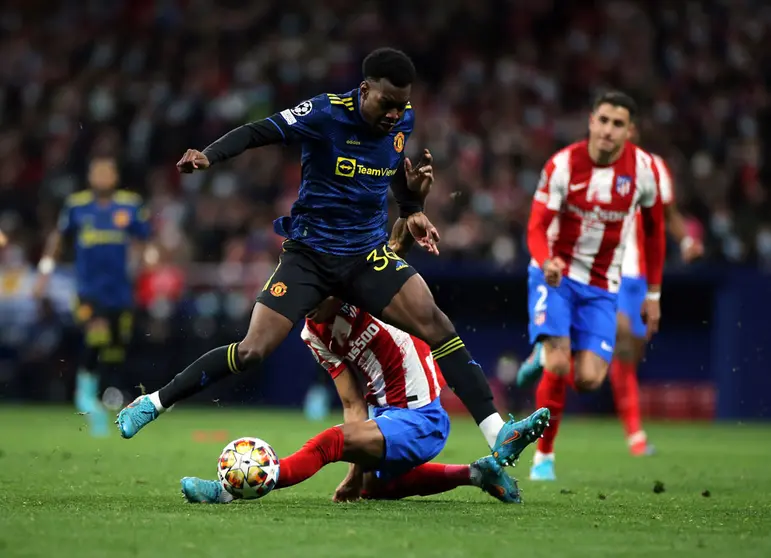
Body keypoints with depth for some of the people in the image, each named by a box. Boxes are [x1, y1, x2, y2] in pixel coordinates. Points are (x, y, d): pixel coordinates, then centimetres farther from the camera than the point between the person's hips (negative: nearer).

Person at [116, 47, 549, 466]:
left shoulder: (403, 120, 1)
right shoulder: (326, 113, -17)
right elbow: (258, 132, -20)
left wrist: (411, 207, 8)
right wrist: (209, 156, -36)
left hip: (369, 256, 4)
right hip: (310, 254, -4)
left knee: (436, 325, -16)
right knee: (252, 352, -11)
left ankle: (499, 435, -16)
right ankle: (152, 404, 7)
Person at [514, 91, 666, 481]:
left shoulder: (644, 169, -7)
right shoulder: (563, 165, -14)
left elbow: (654, 229, 7)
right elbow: (537, 226, -15)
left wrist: (653, 294, 8)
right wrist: (547, 263, -38)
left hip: (602, 286, 2)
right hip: (555, 274, -2)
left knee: (589, 379, -13)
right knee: (558, 367, -19)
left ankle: (545, 356, 21)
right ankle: (544, 456, 0)